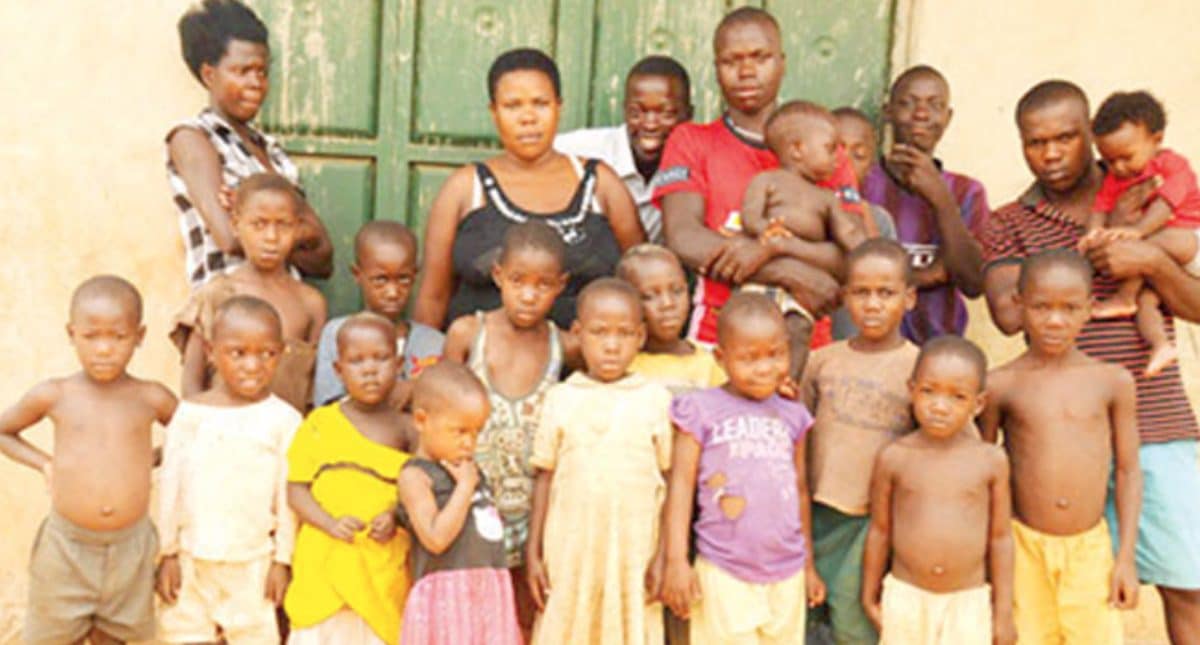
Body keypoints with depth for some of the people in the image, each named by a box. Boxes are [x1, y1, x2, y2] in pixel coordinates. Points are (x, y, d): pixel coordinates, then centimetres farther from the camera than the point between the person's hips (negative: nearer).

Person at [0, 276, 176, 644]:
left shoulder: (151, 399, -4)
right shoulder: (54, 396, -5)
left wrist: (153, 458, 1)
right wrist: (44, 464, 1)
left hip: (130, 549, 1)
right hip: (66, 548, 0)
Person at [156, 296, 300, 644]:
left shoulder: (283, 419, -6)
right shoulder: (190, 413, -1)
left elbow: (288, 494, -4)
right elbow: (170, 486, 3)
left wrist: (283, 559, -4)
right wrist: (167, 553, 3)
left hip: (254, 564, -2)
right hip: (191, 560, 2)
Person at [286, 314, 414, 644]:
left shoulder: (404, 428, 3)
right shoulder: (320, 424, 1)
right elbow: (296, 488, 0)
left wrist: (396, 516, -13)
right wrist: (331, 524, -14)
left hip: (386, 564, 1)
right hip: (326, 562, -1)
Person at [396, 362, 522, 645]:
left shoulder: (469, 470, 16)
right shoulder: (415, 476, -8)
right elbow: (436, 538, -20)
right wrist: (465, 486, -15)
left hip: (489, 592, 7)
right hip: (447, 597, -7)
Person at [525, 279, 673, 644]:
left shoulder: (656, 399, 0)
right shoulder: (561, 398, 3)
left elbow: (669, 482, 2)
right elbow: (545, 478, 6)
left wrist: (664, 558, -1)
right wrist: (533, 554, 4)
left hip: (634, 557, -1)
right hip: (569, 555, 1)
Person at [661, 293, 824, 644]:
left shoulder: (792, 416, 8)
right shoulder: (702, 410, -5)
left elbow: (800, 490, 16)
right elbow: (681, 484, -5)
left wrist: (809, 565, 21)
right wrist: (676, 561, -10)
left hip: (786, 576, 4)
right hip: (723, 575, -4)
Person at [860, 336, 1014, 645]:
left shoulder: (991, 461, -6)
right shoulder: (894, 457, -6)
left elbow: (1000, 537, 1)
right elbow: (880, 530, 4)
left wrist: (1004, 612, 4)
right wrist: (870, 595, 10)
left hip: (969, 602, 0)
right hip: (906, 598, 0)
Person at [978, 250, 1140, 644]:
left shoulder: (1113, 382, -1)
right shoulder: (1001, 385, -4)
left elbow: (1128, 471, 4)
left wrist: (1126, 557, 2)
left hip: (1090, 549, 1)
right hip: (1023, 546, -1)